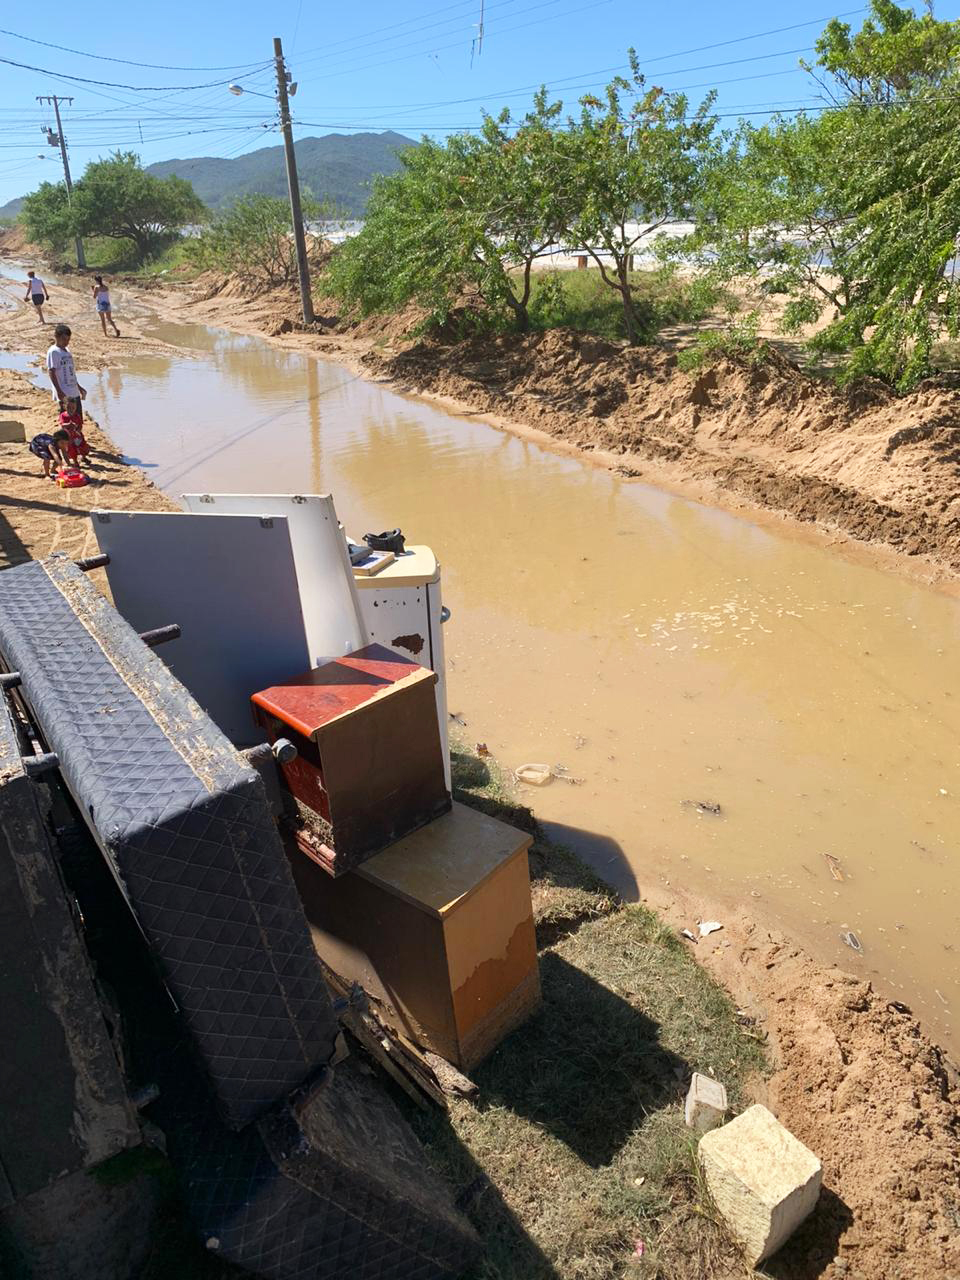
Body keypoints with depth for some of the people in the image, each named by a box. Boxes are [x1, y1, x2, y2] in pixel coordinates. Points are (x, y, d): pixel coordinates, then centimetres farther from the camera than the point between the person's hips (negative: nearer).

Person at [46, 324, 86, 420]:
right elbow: (51, 372, -15)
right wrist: (59, 391, -22)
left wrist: (78, 387, 27)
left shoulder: (66, 351, 16)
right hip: (64, 394, -8)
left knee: (78, 421, 12)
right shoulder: (53, 352, -9)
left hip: (74, 392, 8)